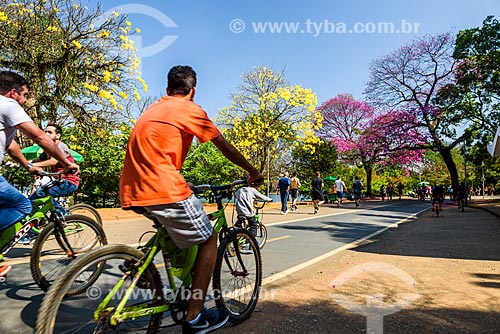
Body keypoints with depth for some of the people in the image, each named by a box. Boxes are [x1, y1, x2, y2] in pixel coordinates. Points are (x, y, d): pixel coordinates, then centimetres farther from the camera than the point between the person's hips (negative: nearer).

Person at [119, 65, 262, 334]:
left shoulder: (152, 109, 23)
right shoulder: (190, 108, 1)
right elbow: (226, 149, 4)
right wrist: (252, 172, 18)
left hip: (132, 192, 8)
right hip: (163, 191, -8)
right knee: (208, 240, 7)